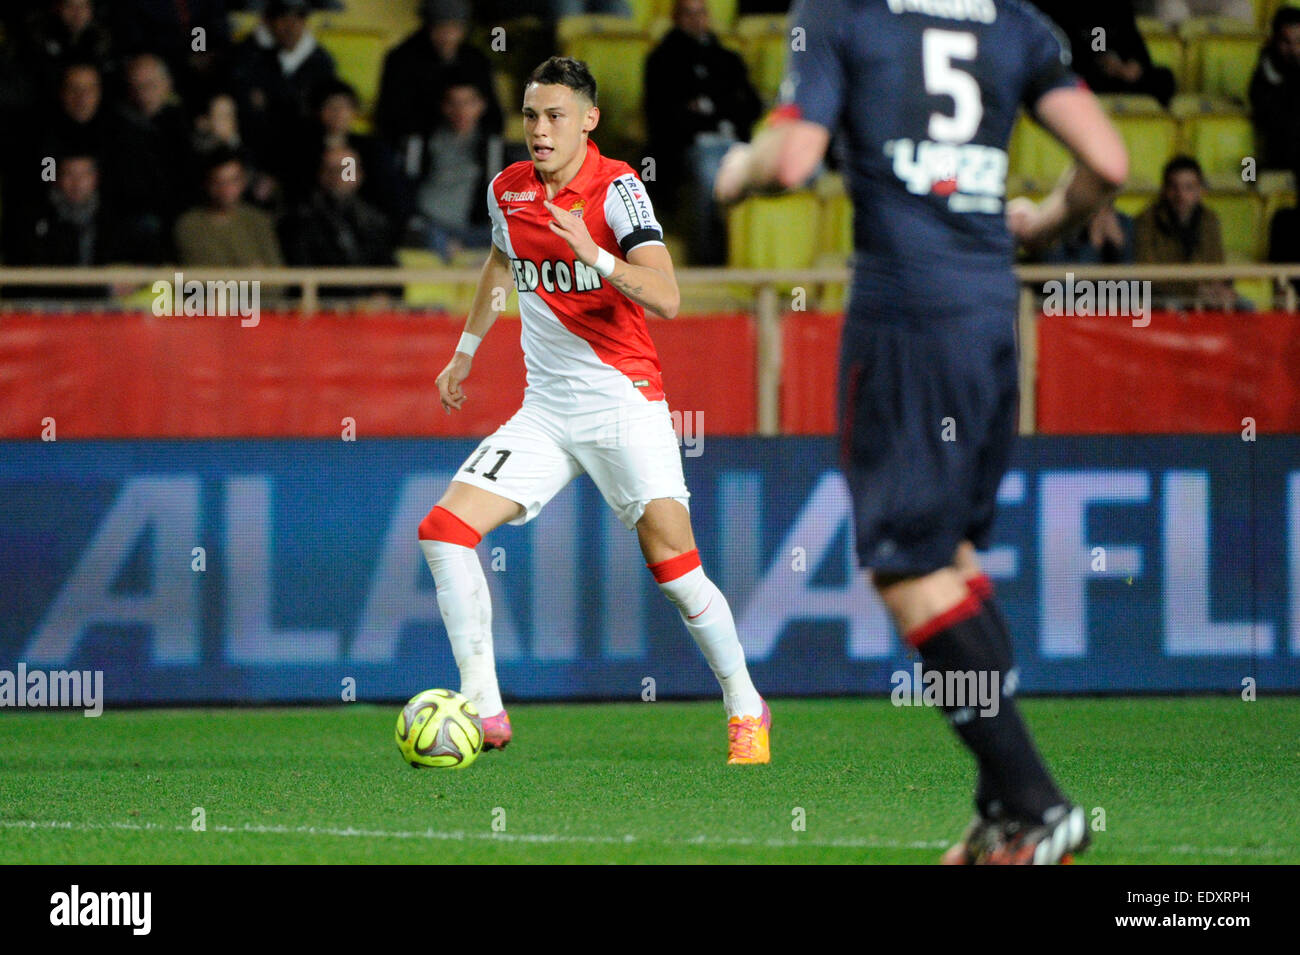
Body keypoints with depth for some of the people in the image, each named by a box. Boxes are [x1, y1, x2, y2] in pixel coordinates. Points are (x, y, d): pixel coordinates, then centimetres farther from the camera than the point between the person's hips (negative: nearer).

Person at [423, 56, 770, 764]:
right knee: (444, 530, -10)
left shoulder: (617, 189, -12)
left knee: (673, 566, -13)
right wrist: (466, 351, 34)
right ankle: (484, 711, -6)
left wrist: (594, 255, -37)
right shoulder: (507, 190, 6)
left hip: (623, 403, -6)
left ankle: (746, 712, 8)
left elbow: (666, 298, -24)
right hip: (545, 409, 6)